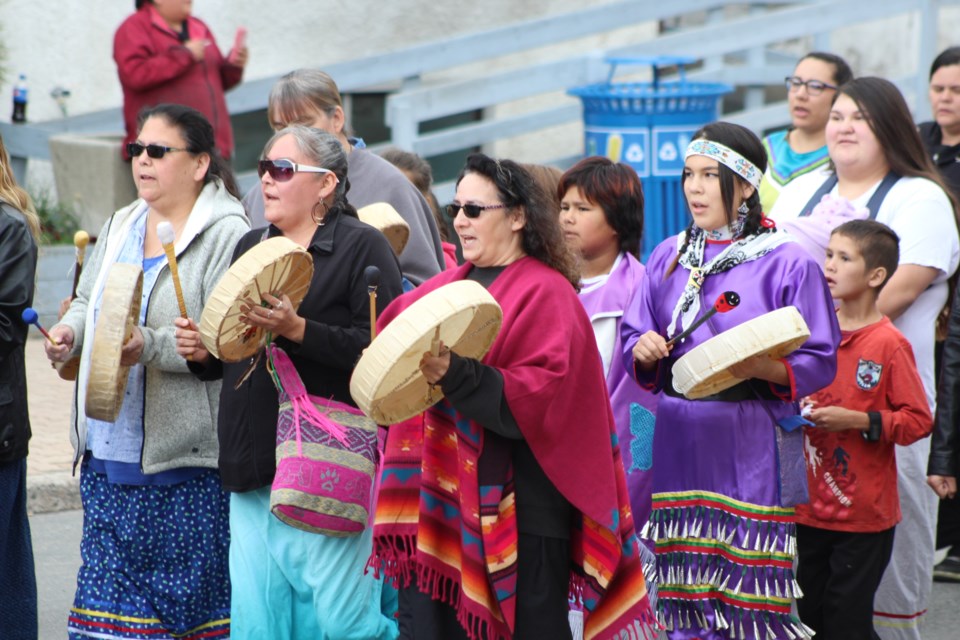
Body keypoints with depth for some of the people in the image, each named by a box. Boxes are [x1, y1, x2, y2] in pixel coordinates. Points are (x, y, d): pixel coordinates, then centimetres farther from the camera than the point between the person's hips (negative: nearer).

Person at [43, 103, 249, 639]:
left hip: (185, 459, -7)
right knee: (108, 593, 7)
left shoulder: (227, 235, -8)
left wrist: (151, 347, -28)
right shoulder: (121, 226, 16)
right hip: (108, 451, 7)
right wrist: (70, 331, 3)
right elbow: (88, 301, 26)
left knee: (191, 593, -1)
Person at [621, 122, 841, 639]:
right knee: (684, 595, 6)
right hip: (679, 445, 4)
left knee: (751, 597, -6)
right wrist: (643, 351, -8)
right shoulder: (668, 257, 12)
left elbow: (820, 362, -6)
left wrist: (763, 368, -23)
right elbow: (633, 340, 14)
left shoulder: (787, 263, -2)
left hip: (751, 451, -4)